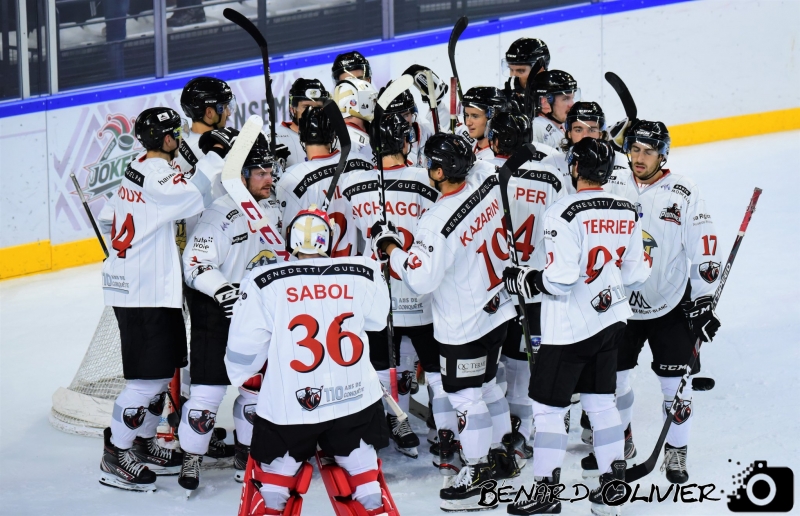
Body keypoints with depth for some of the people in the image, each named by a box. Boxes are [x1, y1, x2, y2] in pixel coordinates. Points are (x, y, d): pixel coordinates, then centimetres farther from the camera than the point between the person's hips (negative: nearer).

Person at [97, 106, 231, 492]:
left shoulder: (137, 170, 14)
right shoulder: (158, 174, -17)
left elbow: (109, 217, 22)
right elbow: (195, 197, -31)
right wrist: (215, 155, -20)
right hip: (145, 296, -11)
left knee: (163, 371, 18)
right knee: (149, 378, -7)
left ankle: (143, 444, 28)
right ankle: (114, 457, 0)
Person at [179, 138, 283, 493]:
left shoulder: (273, 210, 6)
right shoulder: (219, 216, -19)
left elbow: (281, 253, 21)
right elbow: (196, 265, -22)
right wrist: (223, 291, -33)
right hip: (215, 315, -7)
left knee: (259, 383, 11)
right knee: (209, 388, -7)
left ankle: (245, 451, 26)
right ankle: (191, 456, 7)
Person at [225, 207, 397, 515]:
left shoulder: (264, 282, -8)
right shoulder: (363, 275, -3)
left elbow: (245, 346, -4)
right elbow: (376, 319, 15)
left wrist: (242, 378, 16)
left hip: (287, 408, -1)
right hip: (355, 400, 1)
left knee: (276, 479, 16)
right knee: (364, 478, 19)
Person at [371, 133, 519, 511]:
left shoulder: (438, 224, -31)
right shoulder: (488, 183, -10)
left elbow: (421, 278, -27)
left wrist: (389, 246, -15)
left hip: (463, 327, -8)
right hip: (496, 310, 8)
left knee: (465, 395, 5)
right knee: (486, 384, 23)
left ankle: (478, 470, 16)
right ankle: (499, 455, 36)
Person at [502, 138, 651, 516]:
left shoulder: (564, 213, -19)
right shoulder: (627, 212, 2)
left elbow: (560, 279, -23)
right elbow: (636, 274, 8)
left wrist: (523, 279, -7)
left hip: (569, 329, -7)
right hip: (610, 321, 7)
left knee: (548, 406, 4)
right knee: (601, 401, 16)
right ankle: (613, 485, 17)